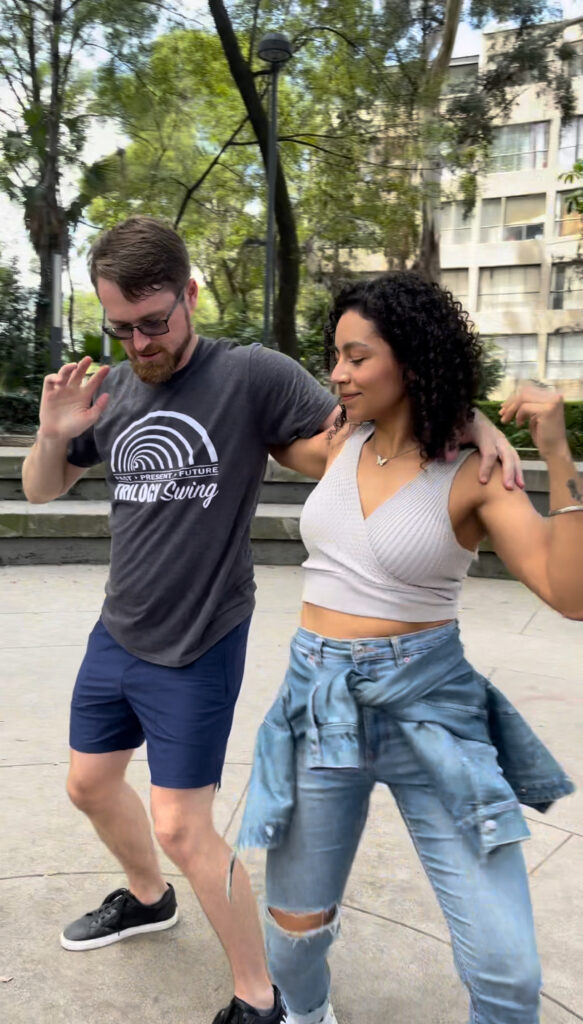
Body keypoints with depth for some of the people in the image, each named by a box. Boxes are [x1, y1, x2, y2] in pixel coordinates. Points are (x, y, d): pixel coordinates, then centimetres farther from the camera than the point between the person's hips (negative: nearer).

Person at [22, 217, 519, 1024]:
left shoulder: (252, 376, -15)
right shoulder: (111, 390, 2)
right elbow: (40, 490, 11)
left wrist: (471, 420, -31)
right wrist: (54, 435, -12)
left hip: (200, 647, -7)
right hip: (115, 633, 7)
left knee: (181, 827, -3)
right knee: (90, 782, 22)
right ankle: (147, 899, 51)